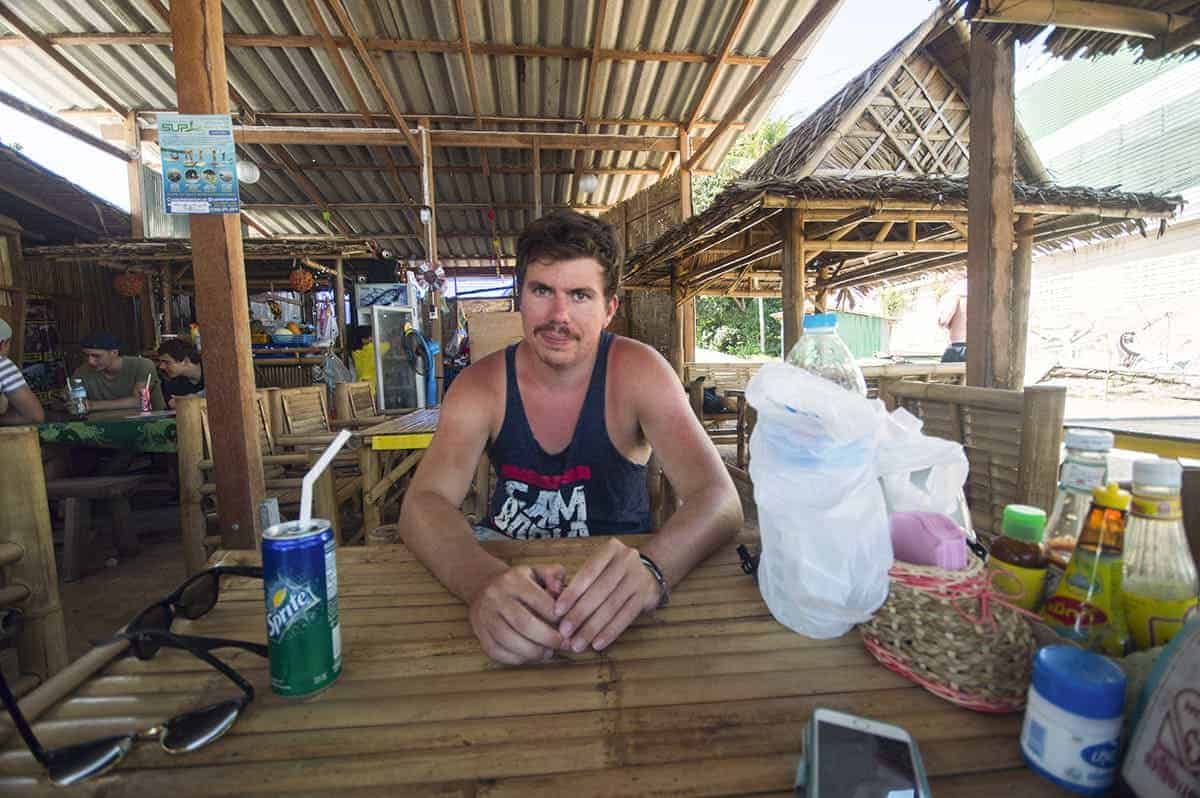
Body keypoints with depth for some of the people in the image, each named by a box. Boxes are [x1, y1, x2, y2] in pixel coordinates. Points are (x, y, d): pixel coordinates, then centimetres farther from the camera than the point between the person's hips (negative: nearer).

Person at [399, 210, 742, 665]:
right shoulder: (481, 385, -12)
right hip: (505, 552, 2)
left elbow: (719, 500, -26)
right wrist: (483, 579, -46)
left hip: (612, 555, -1)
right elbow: (423, 503, -23)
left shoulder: (637, 372, -18)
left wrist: (651, 569, -49)